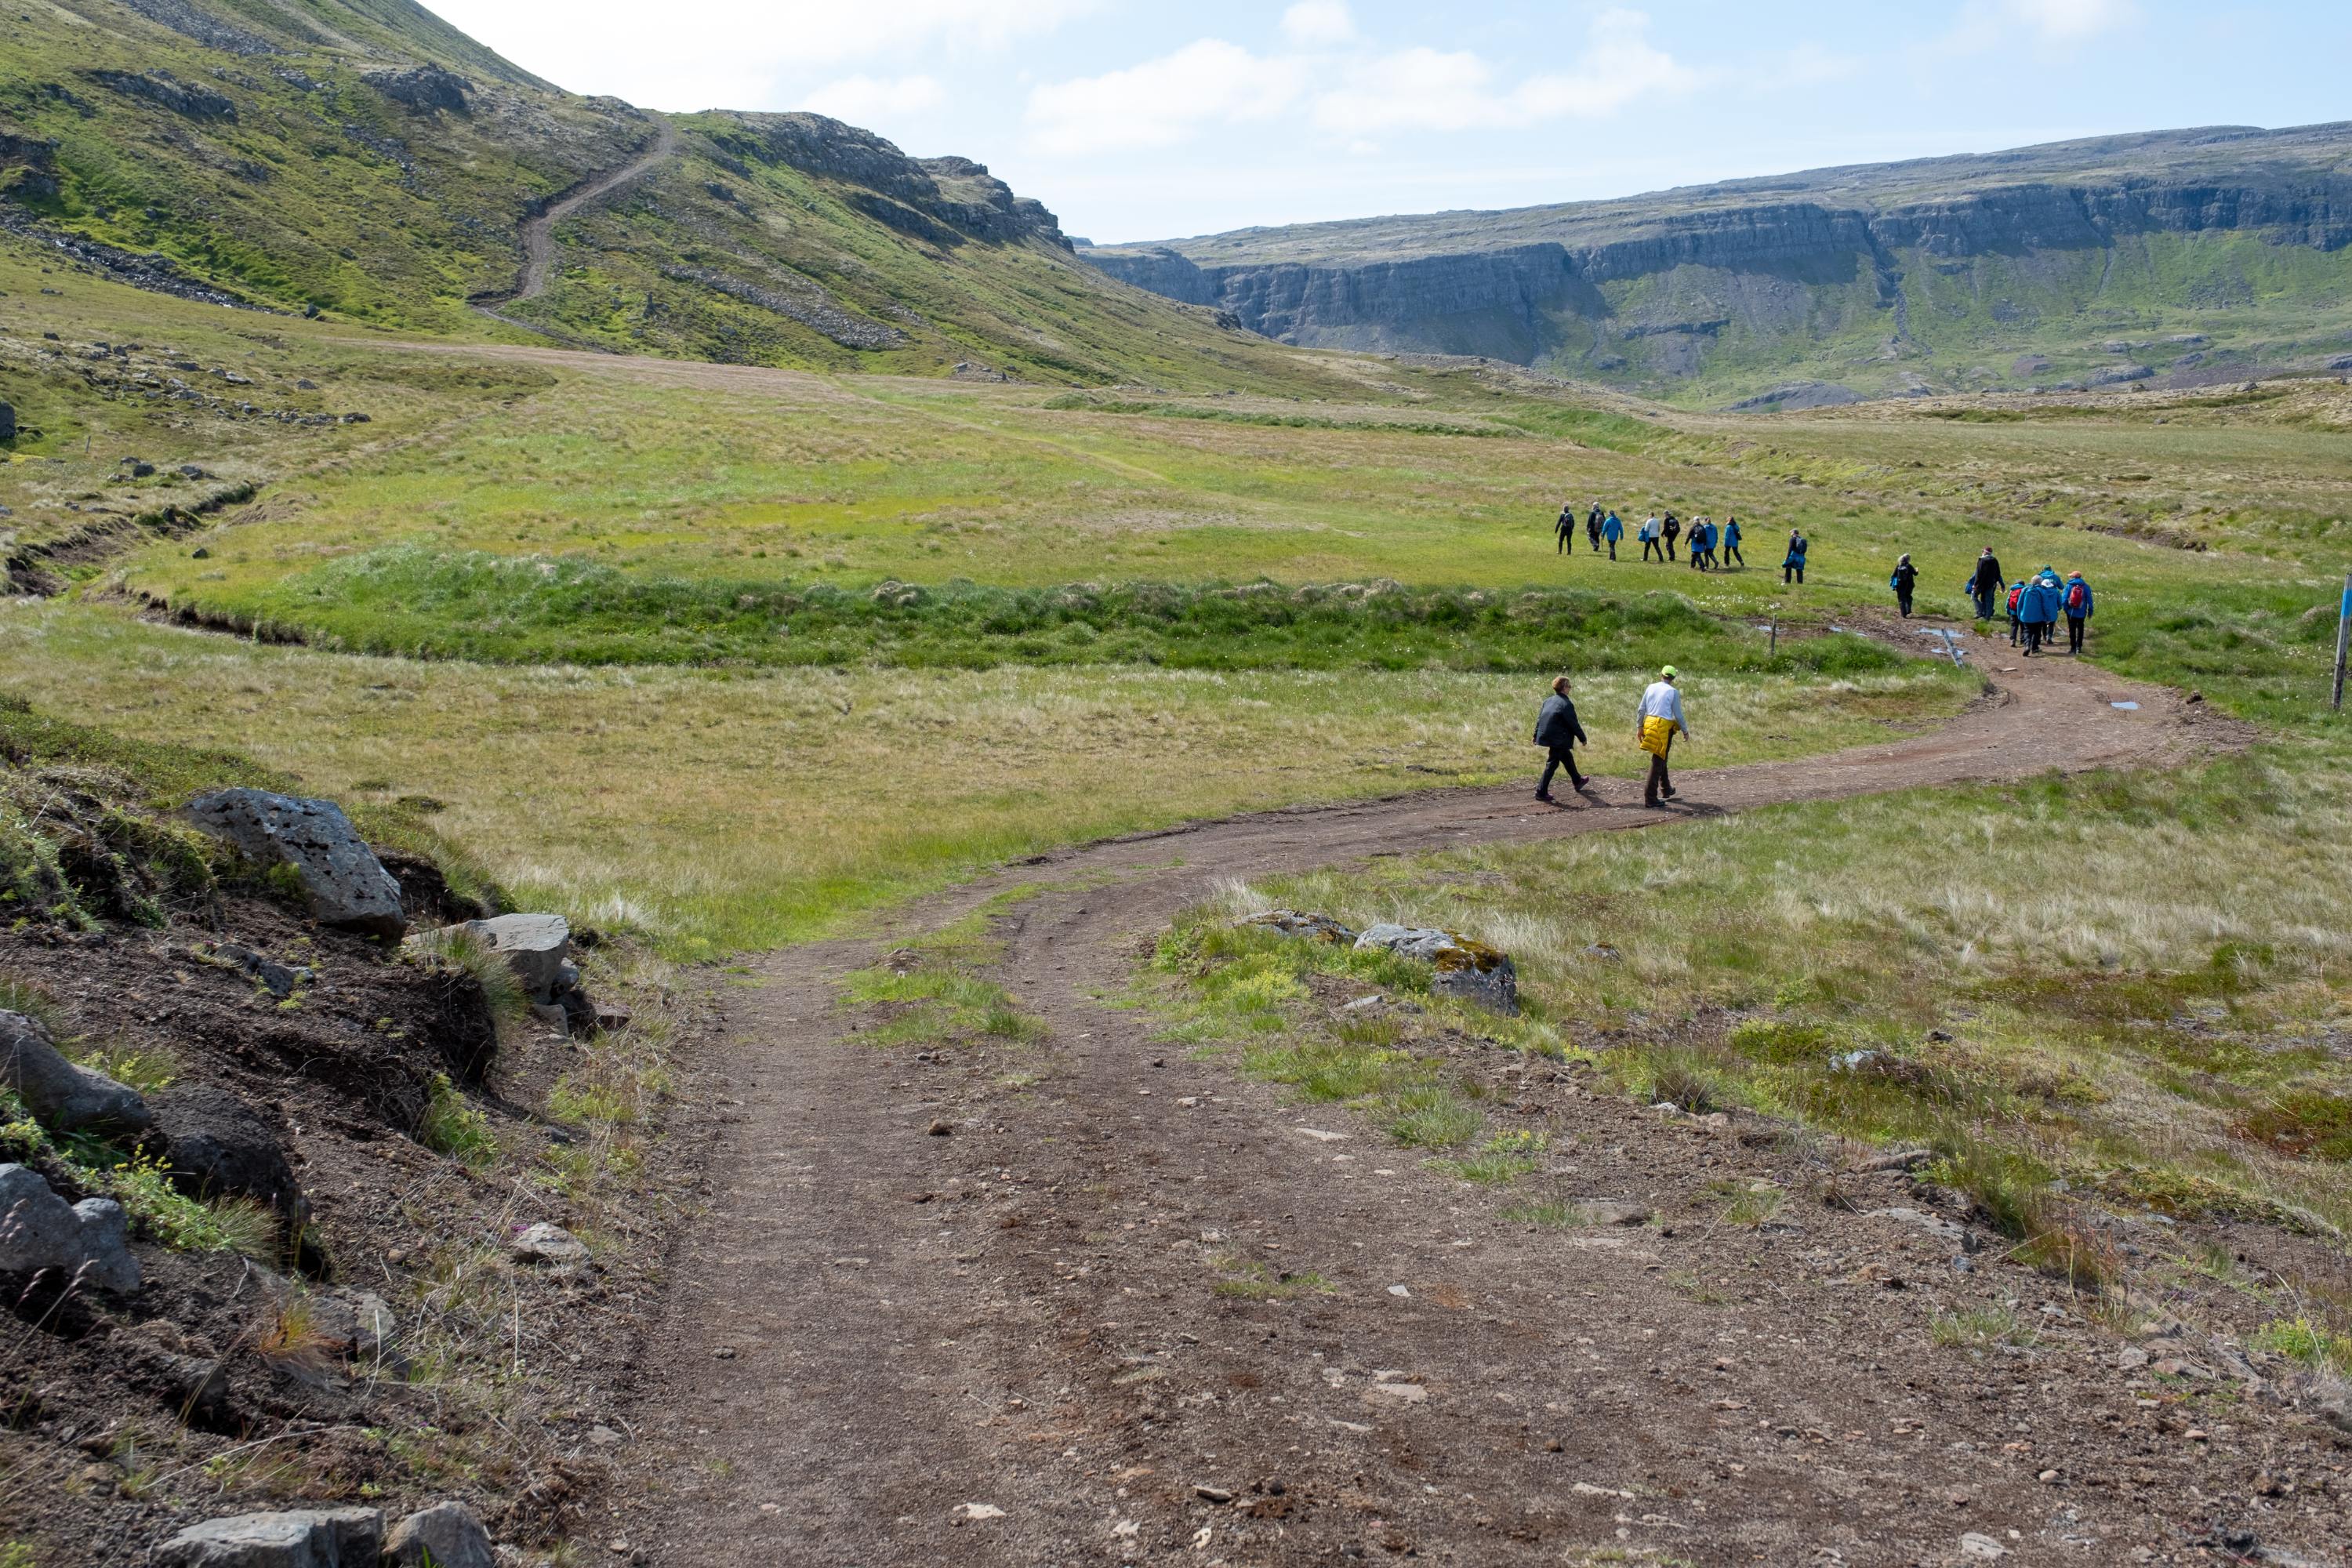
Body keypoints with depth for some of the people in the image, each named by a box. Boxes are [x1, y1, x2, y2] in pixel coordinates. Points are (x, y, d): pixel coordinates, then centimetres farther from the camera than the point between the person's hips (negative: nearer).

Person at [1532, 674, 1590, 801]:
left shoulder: (1548, 700, 8)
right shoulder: (1566, 704, -16)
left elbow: (1540, 718, 13)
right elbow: (1573, 724, -14)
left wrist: (1536, 735, 22)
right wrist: (1583, 738, -2)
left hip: (1546, 735, 9)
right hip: (1559, 739, -9)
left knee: (1567, 757, 25)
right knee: (1552, 765, -1)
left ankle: (1577, 781, 41)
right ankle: (1541, 792, 1)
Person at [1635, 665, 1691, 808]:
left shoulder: (1651, 688, 4)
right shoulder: (1673, 692, -9)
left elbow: (1641, 710, 6)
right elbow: (1678, 715, -6)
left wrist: (1639, 728, 15)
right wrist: (1685, 730, 8)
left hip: (1650, 725, 5)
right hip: (1664, 728, -5)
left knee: (1660, 759, 23)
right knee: (1657, 762, -2)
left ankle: (1666, 789, 35)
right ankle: (1650, 798, -6)